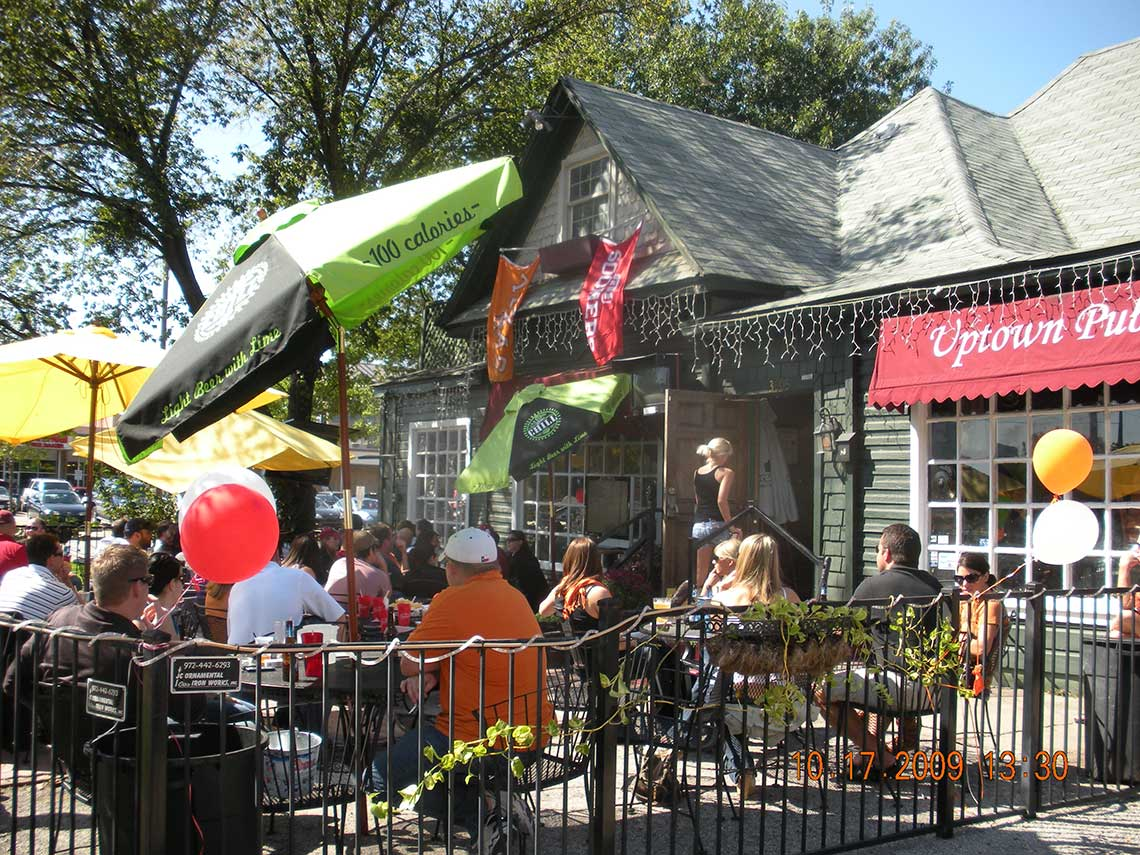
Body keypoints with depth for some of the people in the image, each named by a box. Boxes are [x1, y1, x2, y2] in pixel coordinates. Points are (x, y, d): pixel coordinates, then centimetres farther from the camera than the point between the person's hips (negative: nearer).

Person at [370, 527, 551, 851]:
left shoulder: (455, 600, -15)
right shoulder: (513, 595, 11)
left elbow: (409, 664, -10)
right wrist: (430, 674, 0)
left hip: (485, 739, -8)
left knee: (380, 778, 2)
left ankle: (481, 811, -6)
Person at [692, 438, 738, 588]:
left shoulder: (697, 473, 12)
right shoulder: (726, 473, -6)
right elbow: (721, 500, -18)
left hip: (699, 525, 6)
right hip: (717, 524, -5)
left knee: (701, 572, 10)